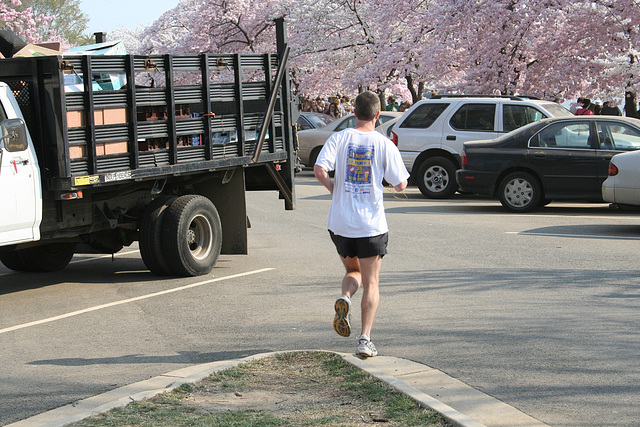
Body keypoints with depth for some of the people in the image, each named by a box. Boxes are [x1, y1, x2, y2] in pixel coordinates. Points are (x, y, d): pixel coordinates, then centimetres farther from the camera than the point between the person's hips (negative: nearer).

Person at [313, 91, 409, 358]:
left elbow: (319, 170, -13)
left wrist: (333, 188, 6)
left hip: (340, 223, 2)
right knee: (371, 284, 7)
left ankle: (344, 298, -7)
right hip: (371, 225, -2)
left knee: (352, 271, 24)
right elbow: (400, 185, -3)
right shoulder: (385, 144, -5)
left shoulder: (339, 138, -2)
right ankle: (365, 340, -2)